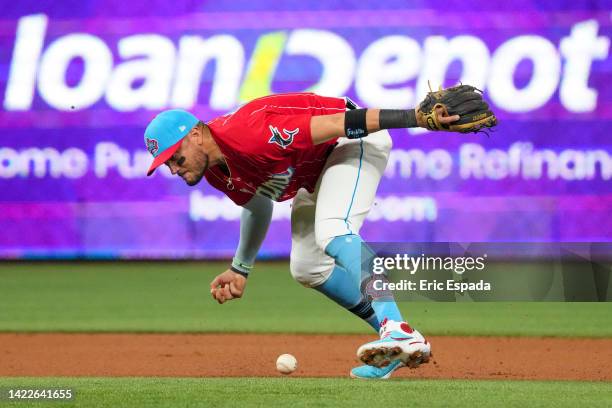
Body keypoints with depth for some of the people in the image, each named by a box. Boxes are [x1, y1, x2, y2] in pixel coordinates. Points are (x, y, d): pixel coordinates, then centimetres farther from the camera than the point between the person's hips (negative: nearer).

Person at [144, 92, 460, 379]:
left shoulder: (248, 134, -33)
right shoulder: (214, 171, -3)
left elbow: (335, 123, -34)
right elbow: (256, 201, 18)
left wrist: (417, 118, -36)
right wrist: (240, 269, 22)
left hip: (355, 140, -10)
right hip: (315, 173, 11)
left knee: (332, 234, -33)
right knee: (306, 269, 9)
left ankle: (400, 334, -48)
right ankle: (393, 341, 9)